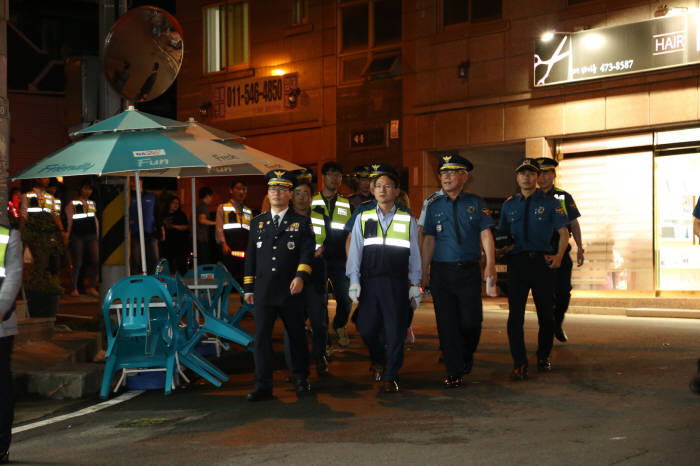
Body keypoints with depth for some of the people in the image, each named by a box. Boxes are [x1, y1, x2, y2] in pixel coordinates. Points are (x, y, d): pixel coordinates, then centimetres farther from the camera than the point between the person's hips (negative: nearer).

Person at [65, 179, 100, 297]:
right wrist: (67, 236, -4)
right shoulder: (72, 204, 2)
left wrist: (97, 235, 17)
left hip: (91, 235, 4)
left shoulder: (92, 203, 16)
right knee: (77, 263, -2)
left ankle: (91, 287, 3)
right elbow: (69, 221, 0)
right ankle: (74, 288, 10)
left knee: (95, 260, -7)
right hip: (77, 236, -4)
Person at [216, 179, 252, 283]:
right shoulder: (222, 208, 11)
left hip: (245, 249, 3)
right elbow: (219, 228, 2)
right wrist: (223, 243, -12)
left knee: (243, 276, -1)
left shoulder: (248, 211, 23)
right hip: (229, 248, -3)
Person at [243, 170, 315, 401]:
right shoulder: (258, 222, 13)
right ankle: (263, 387, -3)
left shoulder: (301, 222, 5)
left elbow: (307, 252, -5)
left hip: (291, 291, -2)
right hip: (263, 292, 2)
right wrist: (248, 287, 11)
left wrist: (300, 276, -22)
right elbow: (251, 256, 14)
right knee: (261, 337, -5)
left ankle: (301, 378, 28)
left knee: (297, 336, 10)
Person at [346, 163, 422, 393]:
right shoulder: (363, 219, 7)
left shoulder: (408, 220, 5)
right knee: (366, 327, 3)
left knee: (395, 329, -1)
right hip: (369, 281, 1)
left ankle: (390, 376, 11)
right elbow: (355, 251, 6)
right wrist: (354, 282, 0)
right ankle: (378, 360, 34)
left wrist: (415, 285, 6)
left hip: (397, 283, -1)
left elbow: (414, 254, 8)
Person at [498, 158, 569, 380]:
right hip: (517, 262, 1)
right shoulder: (509, 205, 12)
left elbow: (563, 232, 5)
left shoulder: (549, 203, 5)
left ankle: (543, 357, 24)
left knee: (545, 313, 7)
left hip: (542, 262, -1)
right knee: (515, 314, -8)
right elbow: (502, 234, 18)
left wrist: (559, 255, -9)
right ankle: (519, 364, -7)